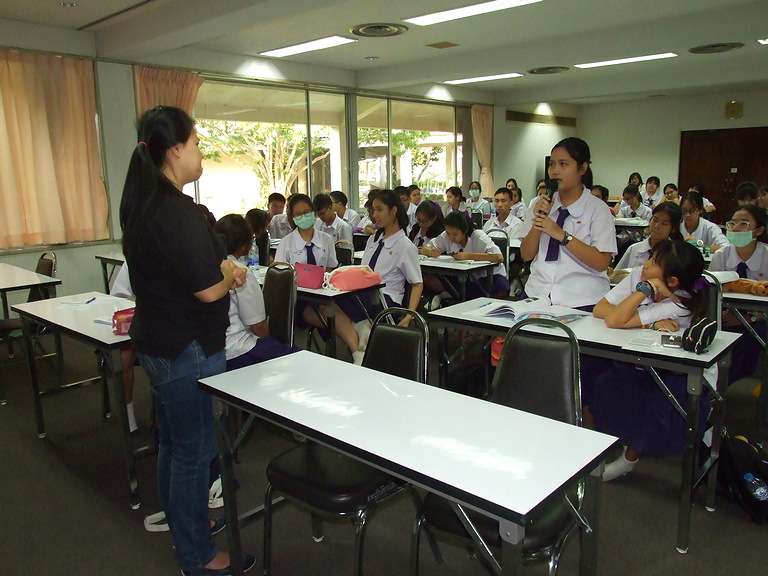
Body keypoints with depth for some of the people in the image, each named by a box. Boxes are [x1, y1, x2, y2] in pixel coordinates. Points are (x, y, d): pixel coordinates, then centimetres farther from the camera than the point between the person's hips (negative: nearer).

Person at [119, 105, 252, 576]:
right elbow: (208, 289, -25)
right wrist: (231, 274, -4)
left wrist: (223, 269, 4)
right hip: (188, 348, -10)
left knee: (173, 442, 24)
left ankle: (180, 519, 44)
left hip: (157, 341, 10)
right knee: (194, 450, 5)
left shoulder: (143, 204, 6)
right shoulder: (178, 211, -24)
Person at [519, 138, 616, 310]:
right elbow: (526, 255, 8)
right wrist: (537, 222, -7)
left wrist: (562, 235, -16)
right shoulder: (542, 203, 11)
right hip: (537, 295, 3)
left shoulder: (597, 209, -1)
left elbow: (601, 263, -10)